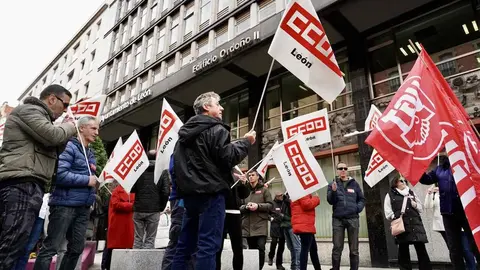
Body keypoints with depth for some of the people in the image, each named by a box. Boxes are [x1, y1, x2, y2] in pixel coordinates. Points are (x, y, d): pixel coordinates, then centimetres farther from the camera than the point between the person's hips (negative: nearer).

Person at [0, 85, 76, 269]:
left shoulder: (39, 116, 29)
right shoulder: (29, 110, -1)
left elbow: (52, 150, 28)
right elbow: (52, 136, -17)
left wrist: (66, 132, 14)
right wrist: (69, 128, 3)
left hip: (29, 184, 10)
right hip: (21, 183, -10)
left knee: (15, 245, 9)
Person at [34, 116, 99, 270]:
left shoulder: (91, 154, 18)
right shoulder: (69, 147, -8)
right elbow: (60, 174, -21)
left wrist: (96, 177, 4)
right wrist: (87, 180, -15)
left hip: (84, 207, 8)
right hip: (65, 204, -8)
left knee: (77, 248, 12)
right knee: (51, 247, -1)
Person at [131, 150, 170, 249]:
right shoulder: (163, 171, -2)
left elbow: (131, 189, -1)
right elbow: (166, 191, -9)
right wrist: (162, 206, 3)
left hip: (138, 209, 2)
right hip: (154, 210, -2)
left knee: (138, 238, 11)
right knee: (150, 239, 5)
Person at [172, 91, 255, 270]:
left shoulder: (185, 131, 18)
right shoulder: (216, 129, -7)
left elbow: (177, 162, 21)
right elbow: (228, 157, -15)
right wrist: (246, 142, -2)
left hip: (189, 192, 9)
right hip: (211, 193, -8)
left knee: (185, 244, 13)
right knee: (208, 245, -5)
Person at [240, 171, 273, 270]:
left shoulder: (264, 190, 8)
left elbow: (270, 205, 1)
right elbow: (240, 208, 13)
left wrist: (258, 206, -14)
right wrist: (246, 207, -10)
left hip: (260, 226, -3)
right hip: (248, 226, 3)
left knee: (260, 249, -12)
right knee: (251, 250, 10)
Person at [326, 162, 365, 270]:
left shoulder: (354, 183, 8)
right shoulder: (333, 184, 5)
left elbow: (362, 199, 13)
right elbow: (330, 201, -4)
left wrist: (358, 207, -5)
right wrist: (334, 191, -22)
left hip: (353, 219, 1)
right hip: (338, 219, -1)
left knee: (354, 249, 7)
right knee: (337, 248, 1)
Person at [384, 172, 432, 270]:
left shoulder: (411, 193, 16)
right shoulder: (390, 195, 2)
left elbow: (420, 208, 18)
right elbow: (388, 214, -1)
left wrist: (415, 205, -1)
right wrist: (396, 217, -17)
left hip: (416, 225, 4)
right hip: (401, 227, -3)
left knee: (421, 250, 2)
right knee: (403, 252, 2)